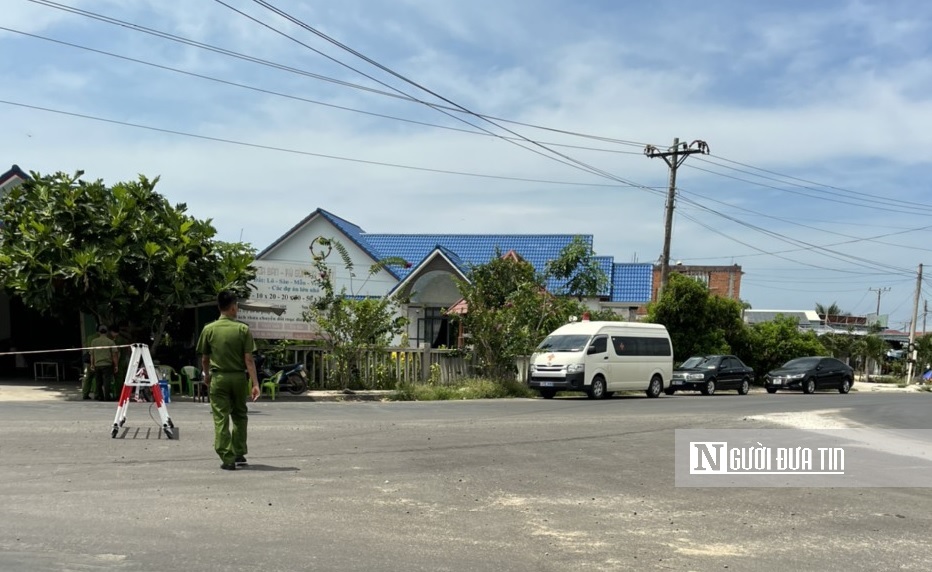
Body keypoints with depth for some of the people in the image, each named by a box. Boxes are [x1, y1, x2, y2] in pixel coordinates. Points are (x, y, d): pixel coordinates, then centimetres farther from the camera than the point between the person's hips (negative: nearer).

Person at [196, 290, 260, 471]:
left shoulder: (209, 329, -2)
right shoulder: (243, 329, -5)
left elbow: (204, 359, 4)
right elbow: (248, 359, -9)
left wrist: (207, 376, 22)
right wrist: (255, 383, -8)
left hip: (218, 378, 0)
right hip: (239, 377, 0)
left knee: (221, 419, 2)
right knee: (239, 416, 18)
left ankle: (228, 459, -1)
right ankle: (239, 454, 23)